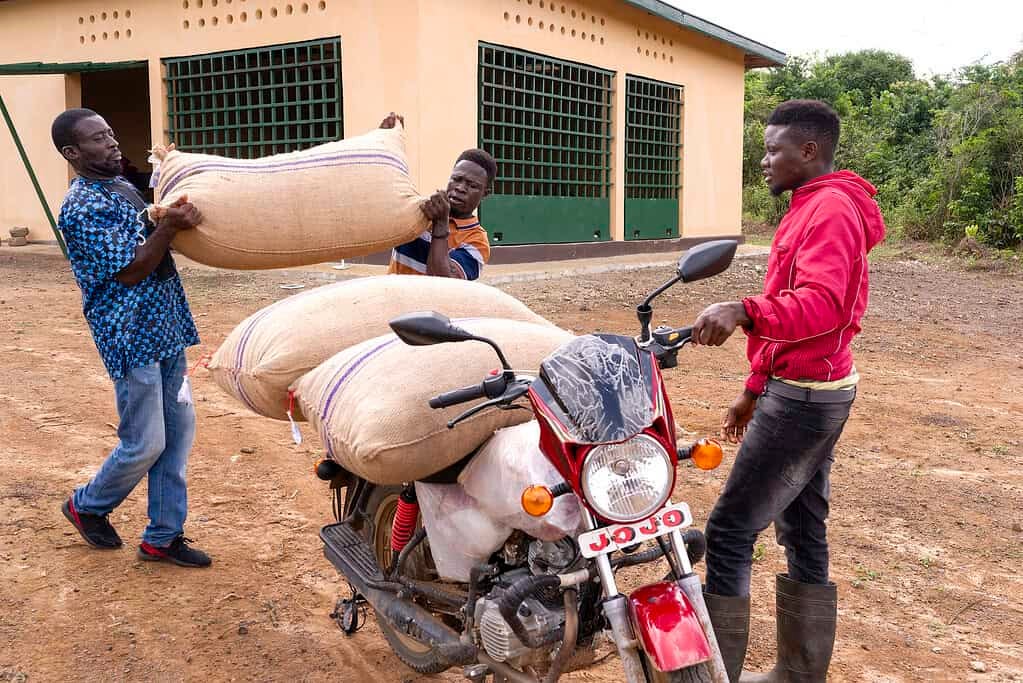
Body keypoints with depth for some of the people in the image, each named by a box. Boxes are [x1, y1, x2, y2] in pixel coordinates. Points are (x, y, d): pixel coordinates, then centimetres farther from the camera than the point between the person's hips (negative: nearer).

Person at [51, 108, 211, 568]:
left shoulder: (121, 188, 12)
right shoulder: (82, 209, -15)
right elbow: (130, 270, -18)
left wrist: (178, 215, 7)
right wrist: (169, 225, -29)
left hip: (165, 330, 9)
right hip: (132, 338, -9)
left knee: (179, 431, 10)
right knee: (146, 445, 0)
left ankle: (162, 535, 21)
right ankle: (87, 506, 28)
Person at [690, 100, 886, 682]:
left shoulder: (830, 208, -15)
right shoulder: (815, 208, 19)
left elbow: (822, 305, -31)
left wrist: (743, 311, -47)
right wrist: (755, 391, 21)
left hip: (803, 397, -11)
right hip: (811, 391, 11)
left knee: (730, 530, -7)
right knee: (803, 531, 14)